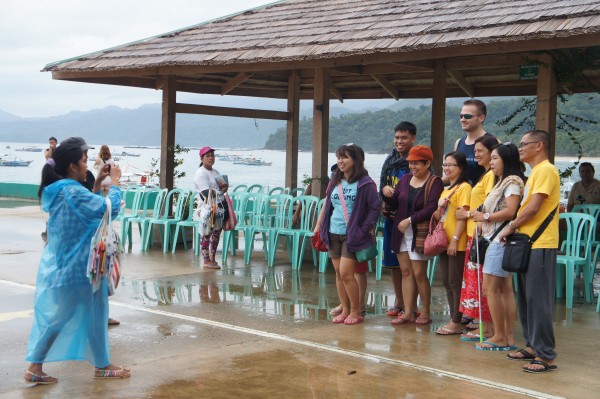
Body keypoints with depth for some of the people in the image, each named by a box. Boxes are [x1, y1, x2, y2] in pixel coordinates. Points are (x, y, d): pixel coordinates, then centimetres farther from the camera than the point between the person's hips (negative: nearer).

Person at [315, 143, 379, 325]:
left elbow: (374, 208, -8)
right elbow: (327, 204, 18)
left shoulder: (365, 183, -7)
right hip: (333, 234, 6)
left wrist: (363, 230, -13)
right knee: (338, 273, 8)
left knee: (346, 274, -10)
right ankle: (345, 310, 18)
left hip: (352, 235, -6)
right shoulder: (335, 180, 11)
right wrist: (319, 226, 14)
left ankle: (355, 312, 5)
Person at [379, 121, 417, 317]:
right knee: (393, 261, 12)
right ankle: (399, 301, 24)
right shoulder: (390, 160, 12)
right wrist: (384, 189, -5)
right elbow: (382, 184, 19)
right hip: (391, 217, 6)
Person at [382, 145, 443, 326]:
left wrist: (410, 220, -18)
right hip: (401, 232, 6)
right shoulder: (405, 179, 12)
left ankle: (426, 312, 11)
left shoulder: (435, 183, -6)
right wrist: (387, 195, -8)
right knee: (406, 271, 6)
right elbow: (395, 203, 12)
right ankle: (408, 312, 10)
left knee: (419, 274, -3)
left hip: (420, 234, -6)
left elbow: (431, 209, -17)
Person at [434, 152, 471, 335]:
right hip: (444, 242, 9)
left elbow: (463, 216, -16)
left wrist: (455, 240, -20)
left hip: (457, 244, -9)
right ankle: (453, 319, 17)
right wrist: (440, 206, -2)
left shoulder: (464, 187, -9)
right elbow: (439, 217, 20)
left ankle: (457, 322, 1)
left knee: (455, 282, -5)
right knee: (447, 282, 10)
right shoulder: (446, 190, 18)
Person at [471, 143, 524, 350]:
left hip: (502, 240, -10)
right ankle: (509, 337, 10)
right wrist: (482, 218, 3)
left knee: (490, 288, -8)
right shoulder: (502, 182, 21)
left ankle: (499, 337, -3)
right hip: (496, 239, 10)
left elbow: (510, 211, -20)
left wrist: (485, 217, -12)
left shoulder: (513, 181, -9)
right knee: (505, 289, 8)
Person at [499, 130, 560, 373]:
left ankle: (546, 356, -5)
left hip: (540, 245, -10)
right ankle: (532, 346, 23)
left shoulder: (546, 170, -11)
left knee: (538, 300, -8)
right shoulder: (535, 172, 20)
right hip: (528, 243, 10)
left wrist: (511, 227, -7)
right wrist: (514, 229, 7)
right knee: (526, 298, 14)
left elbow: (533, 208, -17)